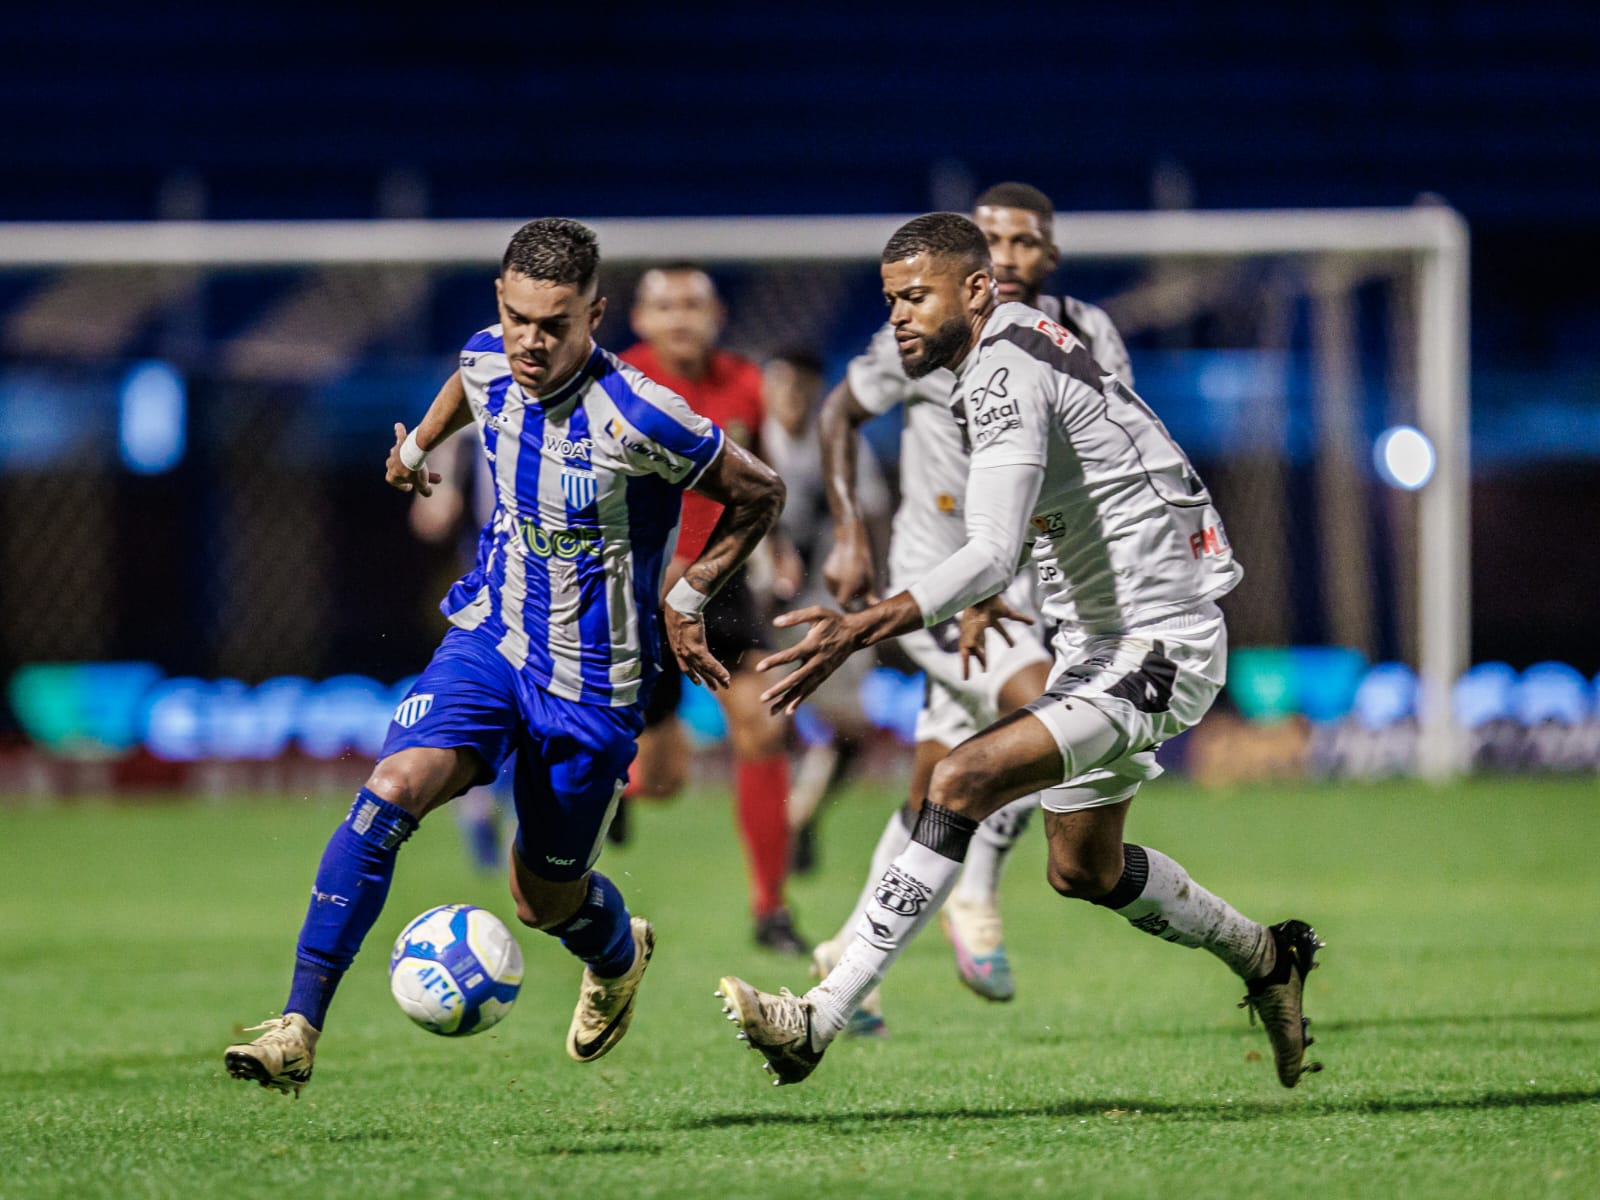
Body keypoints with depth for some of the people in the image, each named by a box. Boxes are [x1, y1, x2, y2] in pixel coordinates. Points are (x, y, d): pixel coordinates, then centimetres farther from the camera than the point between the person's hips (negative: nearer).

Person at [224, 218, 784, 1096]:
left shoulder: (637, 419, -24)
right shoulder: (490, 362, -7)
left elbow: (759, 494, -10)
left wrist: (687, 600, -9)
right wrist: (420, 441, 34)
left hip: (591, 683, -4)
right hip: (489, 634, 4)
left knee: (543, 901, 11)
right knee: (395, 786, -23)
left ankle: (619, 953, 51)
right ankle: (299, 1026, -24)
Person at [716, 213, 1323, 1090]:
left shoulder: (1004, 375, -21)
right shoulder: (1022, 345, 9)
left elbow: (992, 556, -32)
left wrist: (862, 629, -41)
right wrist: (991, 597, 23)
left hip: (1157, 648, -11)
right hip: (1098, 645, 11)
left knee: (964, 781, -25)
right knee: (1082, 870, 23)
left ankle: (821, 1019, -31)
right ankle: (1265, 960, 43)